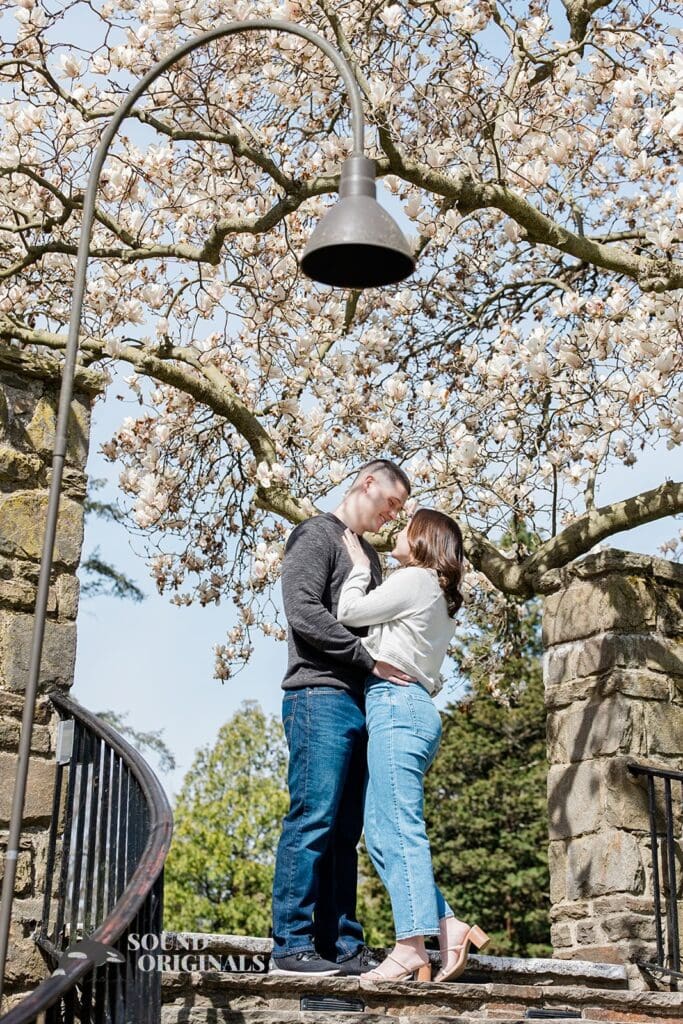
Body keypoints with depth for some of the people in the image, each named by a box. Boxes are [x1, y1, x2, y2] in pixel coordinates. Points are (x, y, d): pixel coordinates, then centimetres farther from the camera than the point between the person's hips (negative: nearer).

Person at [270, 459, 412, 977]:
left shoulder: (368, 553, 26)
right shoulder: (317, 534, 1)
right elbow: (304, 612, -12)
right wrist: (369, 657, -13)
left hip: (359, 702, 8)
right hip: (321, 695, -8)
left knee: (345, 830, 6)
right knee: (313, 820, -10)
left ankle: (343, 945, 8)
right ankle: (292, 945, -6)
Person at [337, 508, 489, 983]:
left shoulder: (414, 579, -3)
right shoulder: (440, 600, 26)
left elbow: (349, 612, -4)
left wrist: (360, 566, 10)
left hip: (396, 704, -10)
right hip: (414, 709, 10)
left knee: (398, 830, -13)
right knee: (384, 833, 7)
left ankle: (412, 947, -16)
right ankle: (448, 924, 2)